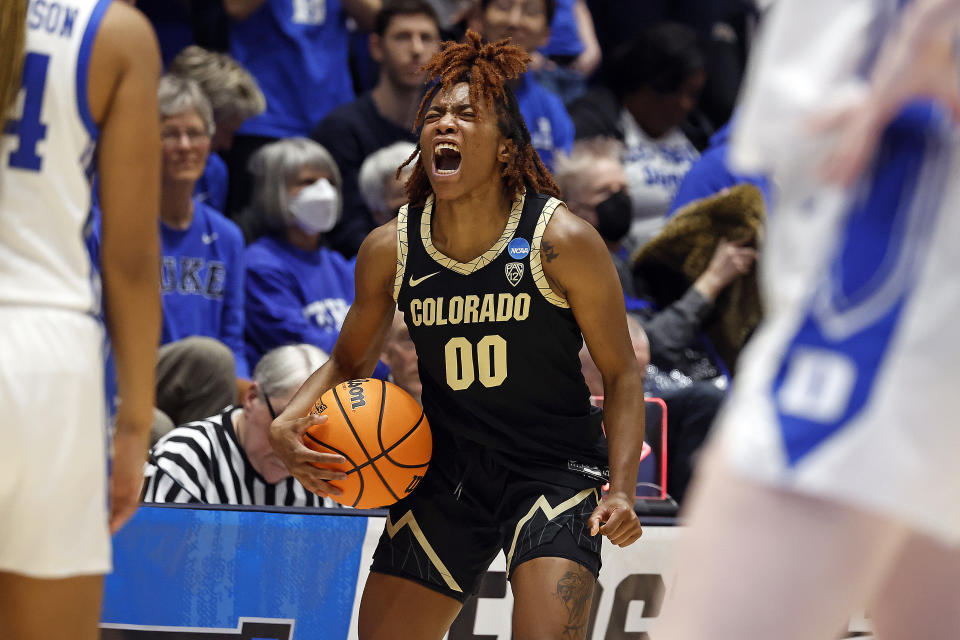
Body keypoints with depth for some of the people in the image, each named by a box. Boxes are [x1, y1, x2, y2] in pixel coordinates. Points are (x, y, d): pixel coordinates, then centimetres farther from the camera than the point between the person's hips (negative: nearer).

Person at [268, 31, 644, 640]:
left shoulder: (562, 241, -14)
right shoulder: (389, 250, -4)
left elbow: (622, 373, -6)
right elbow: (349, 362, 13)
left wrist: (622, 490, -17)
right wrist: (288, 424, -7)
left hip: (554, 470, -4)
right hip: (447, 471, 4)